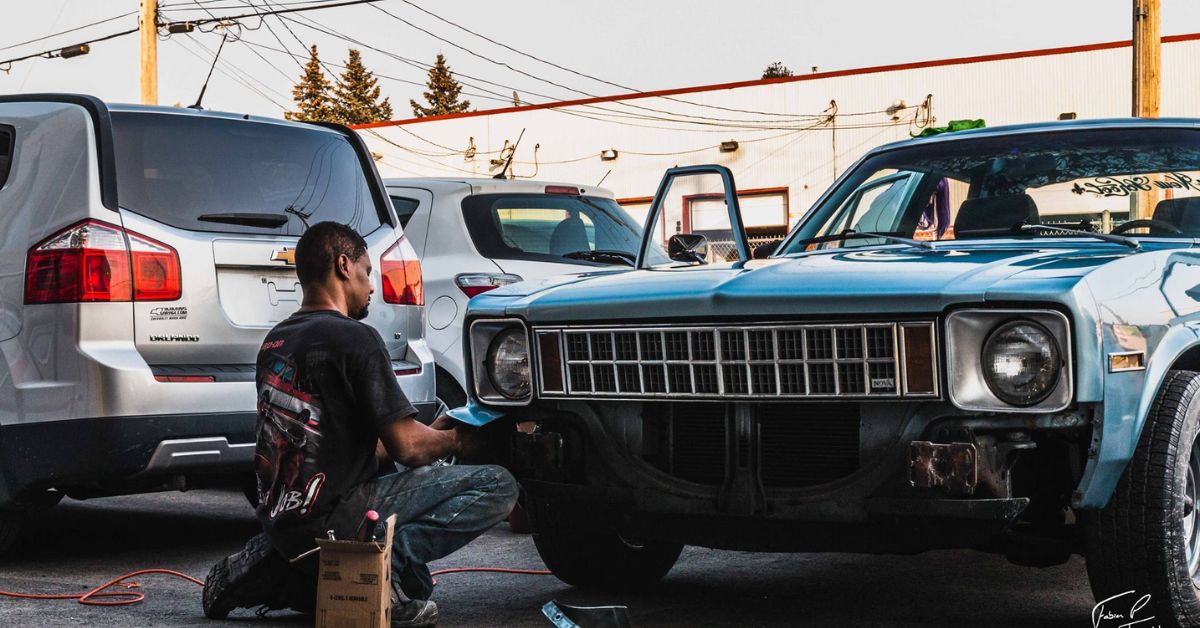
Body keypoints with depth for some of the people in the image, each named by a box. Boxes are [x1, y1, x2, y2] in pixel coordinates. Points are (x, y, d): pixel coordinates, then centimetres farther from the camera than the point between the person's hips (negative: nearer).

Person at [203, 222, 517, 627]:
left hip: (278, 517, 8)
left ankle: (265, 569, 15)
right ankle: (392, 561, -15)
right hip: (335, 516, -8)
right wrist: (456, 441, 9)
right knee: (498, 487, -7)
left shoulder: (276, 340, 13)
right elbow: (407, 447, -12)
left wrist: (431, 434, 23)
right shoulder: (354, 338, -12)